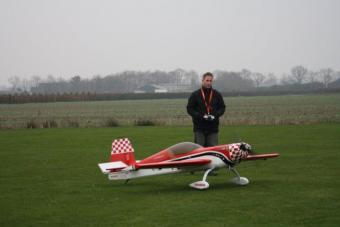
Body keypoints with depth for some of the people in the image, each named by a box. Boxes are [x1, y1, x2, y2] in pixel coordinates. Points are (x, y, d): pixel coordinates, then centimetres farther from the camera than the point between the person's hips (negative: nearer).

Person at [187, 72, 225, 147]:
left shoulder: (217, 95, 8)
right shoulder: (195, 95, 1)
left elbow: (222, 107, 12)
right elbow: (189, 109, 0)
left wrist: (215, 115, -8)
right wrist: (201, 116, -14)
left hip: (213, 129, 2)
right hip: (199, 128, -2)